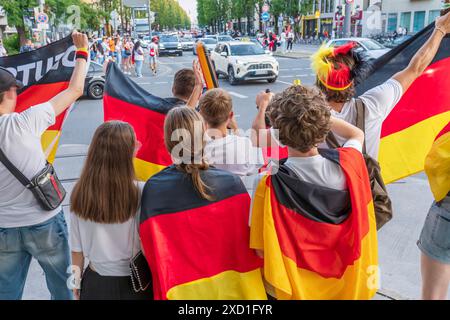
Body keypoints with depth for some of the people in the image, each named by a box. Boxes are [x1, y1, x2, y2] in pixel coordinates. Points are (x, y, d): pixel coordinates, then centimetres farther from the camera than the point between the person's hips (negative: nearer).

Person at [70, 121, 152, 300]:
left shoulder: (79, 194, -12)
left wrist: (77, 283, 12)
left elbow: (77, 248, -3)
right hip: (134, 285, -2)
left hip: (95, 283, 2)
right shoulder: (140, 193, -22)